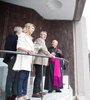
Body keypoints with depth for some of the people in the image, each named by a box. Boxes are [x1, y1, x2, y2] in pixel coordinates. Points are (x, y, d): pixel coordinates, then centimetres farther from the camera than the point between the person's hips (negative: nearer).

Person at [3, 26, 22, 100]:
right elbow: (7, 47, -12)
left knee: (16, 77, 7)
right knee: (11, 77, -6)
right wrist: (11, 56, -17)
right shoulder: (11, 36, -2)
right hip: (13, 59, -8)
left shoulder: (19, 38, 21)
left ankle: (14, 93, 15)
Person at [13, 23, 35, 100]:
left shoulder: (30, 38, 25)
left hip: (28, 59, 8)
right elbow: (19, 47, -12)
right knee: (21, 77, -11)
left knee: (26, 78, 5)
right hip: (23, 58, -8)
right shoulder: (22, 35, 0)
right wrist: (27, 51, -26)